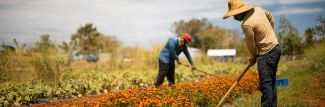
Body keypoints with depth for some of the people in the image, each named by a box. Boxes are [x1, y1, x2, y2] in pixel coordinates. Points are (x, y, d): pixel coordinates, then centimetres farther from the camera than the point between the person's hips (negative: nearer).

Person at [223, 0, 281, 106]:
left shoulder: (246, 24, -21)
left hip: (266, 53, -9)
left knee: (265, 84, -10)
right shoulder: (257, 9, 4)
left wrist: (253, 58, 8)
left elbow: (251, 44, -10)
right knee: (271, 82, 15)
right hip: (275, 47, 9)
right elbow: (270, 17, 23)